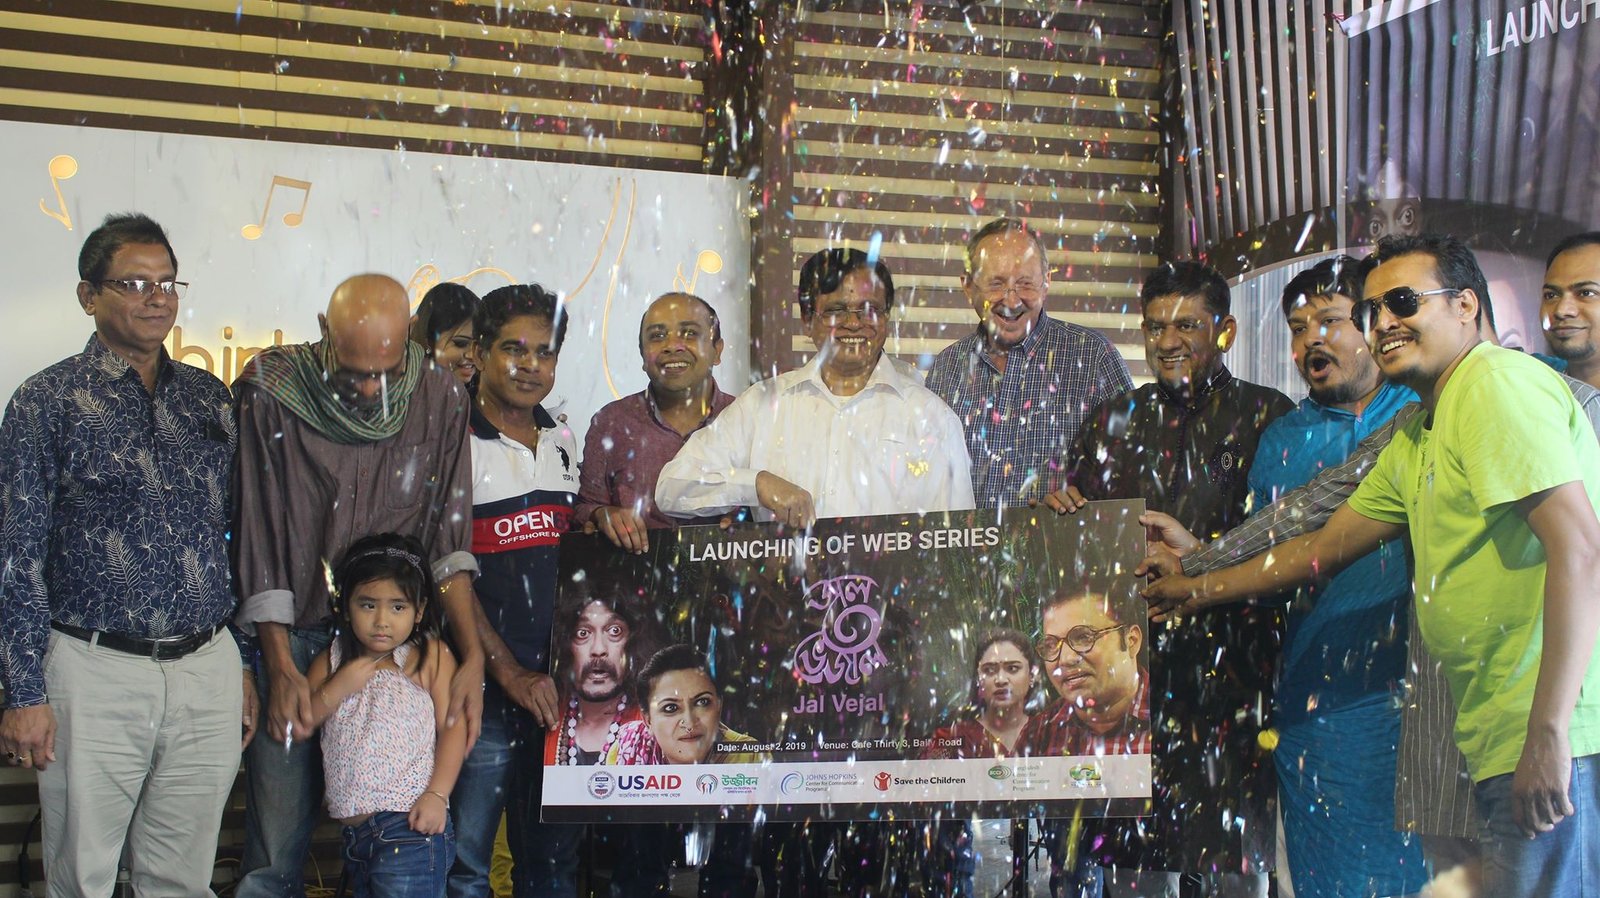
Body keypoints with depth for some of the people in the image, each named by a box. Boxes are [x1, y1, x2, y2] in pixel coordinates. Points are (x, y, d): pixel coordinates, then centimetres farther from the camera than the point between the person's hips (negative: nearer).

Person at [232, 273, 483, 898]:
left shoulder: (439, 398, 0)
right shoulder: (270, 390, -6)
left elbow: (450, 540, -1)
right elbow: (257, 536, -4)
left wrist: (472, 656, -11)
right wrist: (280, 664, -8)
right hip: (294, 637, -1)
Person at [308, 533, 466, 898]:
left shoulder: (431, 656, 0)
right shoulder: (332, 661, 12)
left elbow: (452, 727, -6)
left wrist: (437, 794, -16)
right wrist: (337, 688, -7)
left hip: (411, 827, -5)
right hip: (354, 832, 6)